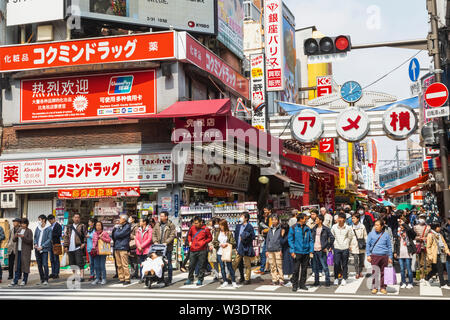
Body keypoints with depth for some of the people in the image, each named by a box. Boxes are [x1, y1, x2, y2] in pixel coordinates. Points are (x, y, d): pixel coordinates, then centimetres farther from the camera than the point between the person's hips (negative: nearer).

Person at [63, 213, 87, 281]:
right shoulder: (69, 227, 16)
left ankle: (81, 276, -12)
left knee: (80, 262, -11)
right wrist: (65, 246, 7)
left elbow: (85, 236, -2)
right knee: (72, 263, 11)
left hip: (79, 247, -5)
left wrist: (84, 243, -14)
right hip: (70, 248, 5)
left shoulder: (82, 226, 3)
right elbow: (66, 236, 15)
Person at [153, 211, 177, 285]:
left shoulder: (171, 225, -3)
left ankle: (169, 279, 9)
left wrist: (166, 242, -18)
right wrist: (155, 241, -4)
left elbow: (172, 235, -9)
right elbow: (154, 233, 12)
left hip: (167, 247, -4)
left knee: (168, 263, 2)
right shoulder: (157, 225, 11)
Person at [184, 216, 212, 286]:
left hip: (202, 250, -4)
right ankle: (190, 279, 23)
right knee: (191, 265, 9)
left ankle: (200, 280, 12)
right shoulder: (192, 228, 4)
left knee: (201, 266, 2)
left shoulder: (205, 229, -6)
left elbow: (210, 238, 3)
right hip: (193, 250, 4)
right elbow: (189, 235, 23)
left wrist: (204, 242, -10)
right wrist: (190, 241, 7)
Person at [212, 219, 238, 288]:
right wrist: (220, 244, -10)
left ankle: (233, 282, 5)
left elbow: (233, 243, -4)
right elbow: (214, 242, 4)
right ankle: (225, 282, 17)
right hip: (219, 253, 4)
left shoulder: (229, 233, -2)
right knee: (222, 267, 8)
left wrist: (227, 244, -18)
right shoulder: (217, 233, 9)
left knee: (229, 266, -3)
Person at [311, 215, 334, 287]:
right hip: (314, 250, 5)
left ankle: (327, 281, 4)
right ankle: (316, 281, 19)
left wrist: (328, 247, -6)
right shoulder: (314, 229, 10)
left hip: (321, 250, -5)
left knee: (325, 267, -3)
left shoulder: (326, 229, -5)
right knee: (315, 267, 10)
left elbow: (332, 238, -6)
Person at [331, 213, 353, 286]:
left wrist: (346, 244, 11)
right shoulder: (334, 227, -2)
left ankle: (344, 278, 18)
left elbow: (350, 237, 8)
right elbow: (332, 236, 10)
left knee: (344, 264, 6)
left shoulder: (348, 228, -6)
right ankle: (336, 278, 11)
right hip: (336, 248, 1)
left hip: (345, 248, -1)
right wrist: (333, 244, 9)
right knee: (336, 264, -2)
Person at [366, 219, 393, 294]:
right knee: (374, 271, -5)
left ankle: (383, 287, 15)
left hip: (384, 256, 1)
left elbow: (389, 246, 11)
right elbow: (368, 245, 7)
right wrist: (368, 255, 1)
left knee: (383, 272, 5)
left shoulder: (386, 234, 6)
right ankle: (374, 287, 4)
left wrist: (390, 257, 9)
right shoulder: (371, 234, 3)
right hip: (374, 255, -1)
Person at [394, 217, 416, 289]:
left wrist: (403, 224, -18)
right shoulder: (398, 231, 11)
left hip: (407, 253, -4)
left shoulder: (408, 231, -3)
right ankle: (403, 283, 17)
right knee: (402, 269, 8)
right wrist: (395, 252, 10)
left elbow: (410, 229, -29)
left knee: (408, 269, 0)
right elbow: (395, 242, 14)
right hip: (400, 253, 4)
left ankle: (410, 283, 9)